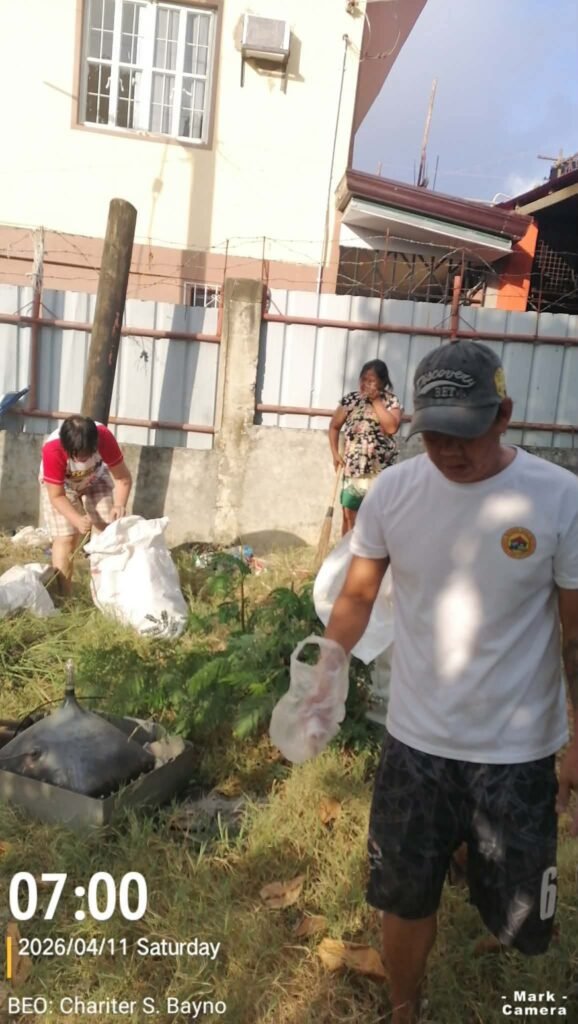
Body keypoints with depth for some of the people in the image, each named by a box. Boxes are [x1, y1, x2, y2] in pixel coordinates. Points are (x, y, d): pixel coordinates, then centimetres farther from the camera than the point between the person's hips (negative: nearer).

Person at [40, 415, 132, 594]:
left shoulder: (104, 437, -35)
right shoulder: (52, 450, -39)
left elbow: (123, 478, -25)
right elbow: (57, 496, -29)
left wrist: (119, 505, -41)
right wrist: (78, 520, -44)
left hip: (96, 480, 2)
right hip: (59, 485, -2)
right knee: (65, 539, -12)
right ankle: (63, 597, -3)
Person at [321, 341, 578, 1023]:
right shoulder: (393, 491, -9)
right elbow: (357, 595, 1)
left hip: (517, 752, -1)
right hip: (414, 741, 2)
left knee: (519, 921, 14)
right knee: (406, 900, 20)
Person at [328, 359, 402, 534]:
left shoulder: (390, 401, -2)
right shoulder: (351, 399, 4)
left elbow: (391, 427, -19)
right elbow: (334, 426, 13)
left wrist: (376, 400, -14)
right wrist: (335, 453, 3)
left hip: (380, 469, -2)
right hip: (353, 468, 2)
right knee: (348, 514, 7)